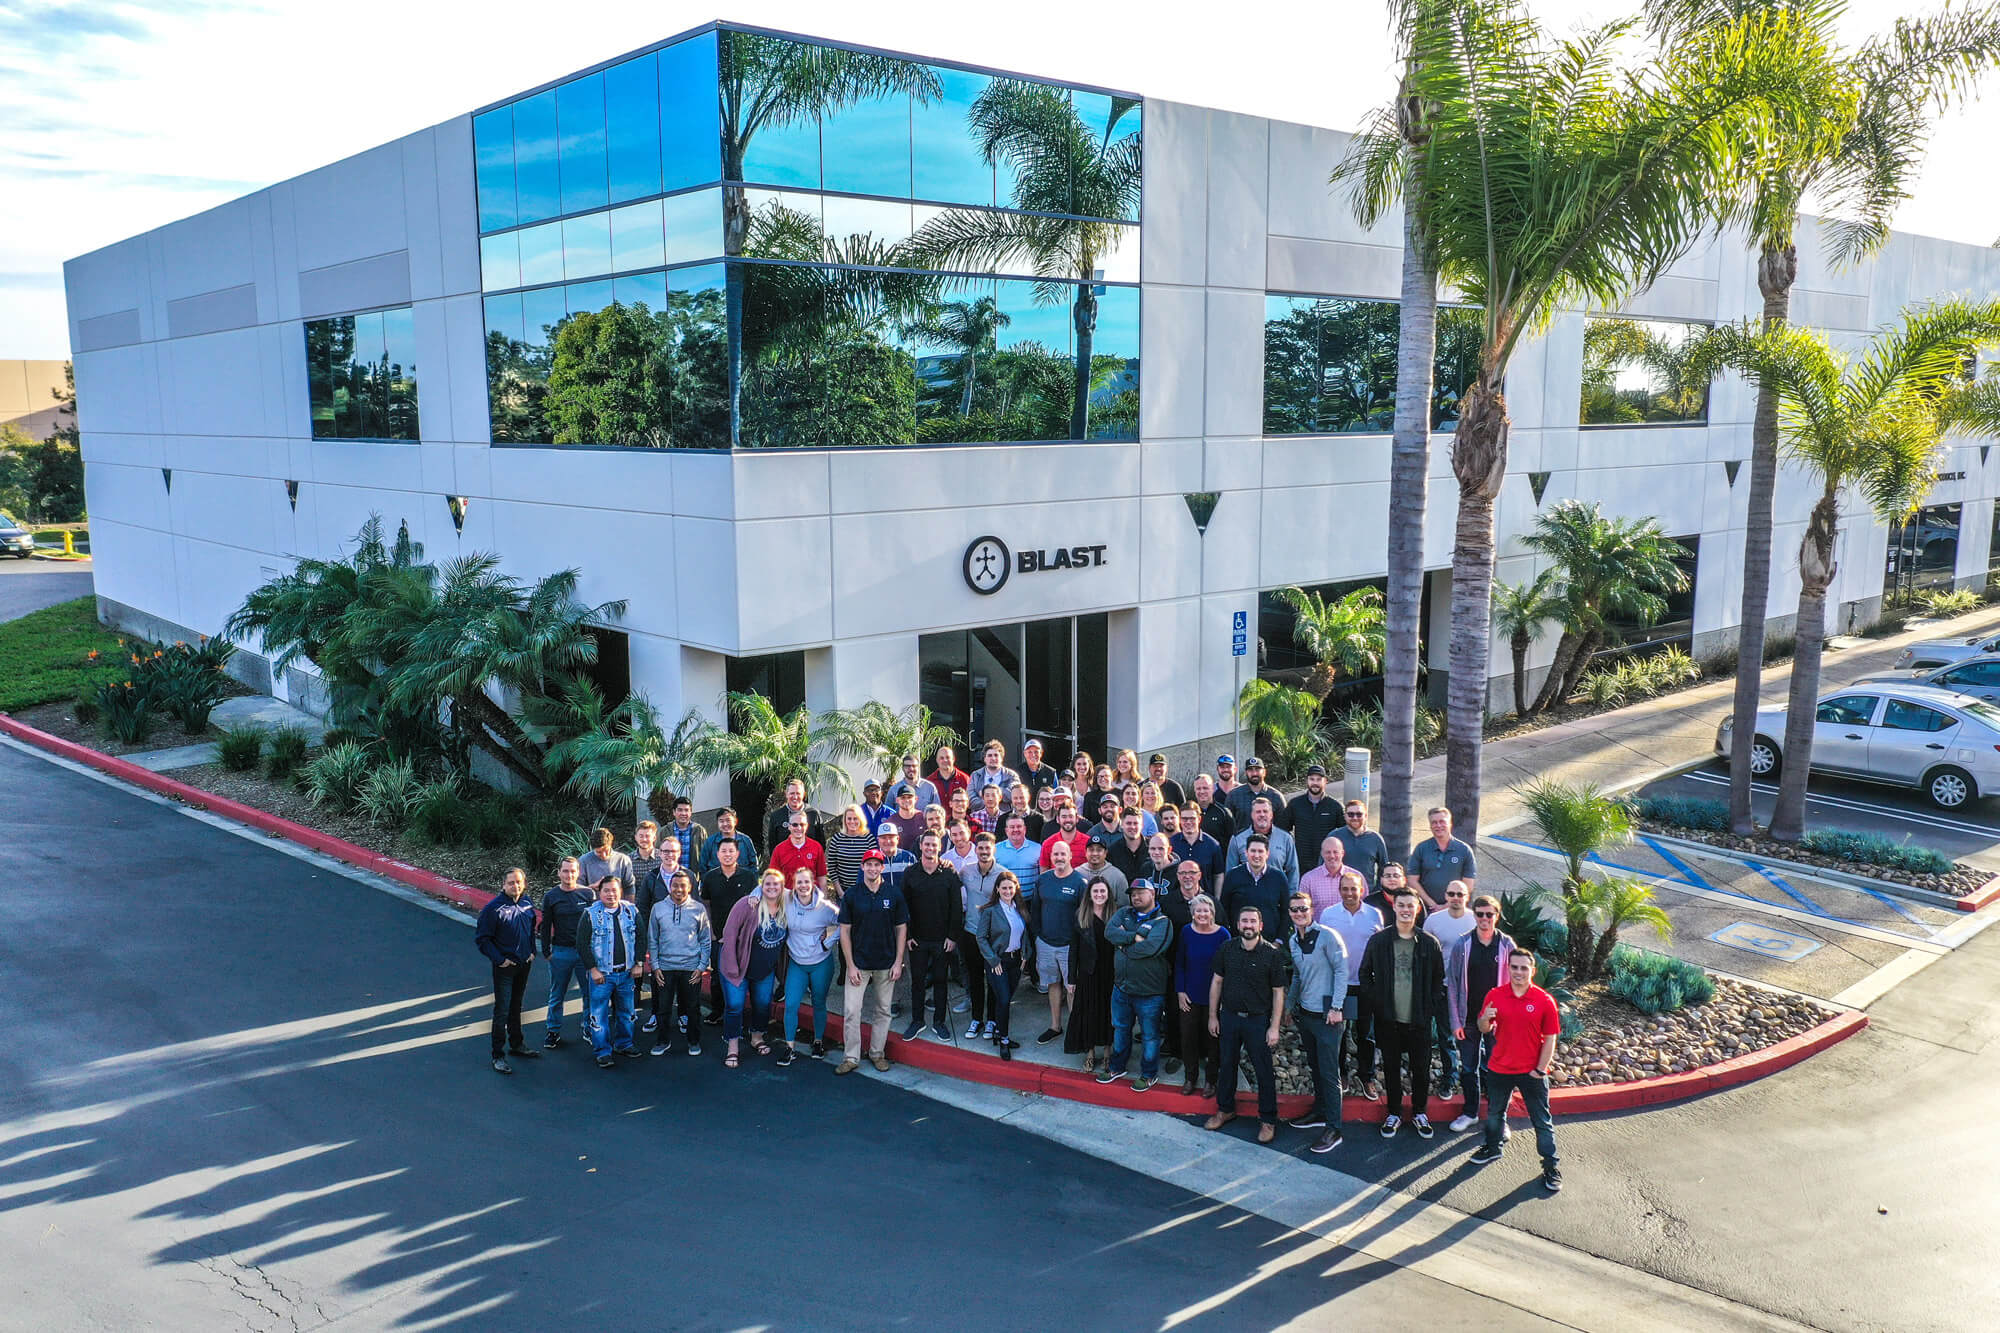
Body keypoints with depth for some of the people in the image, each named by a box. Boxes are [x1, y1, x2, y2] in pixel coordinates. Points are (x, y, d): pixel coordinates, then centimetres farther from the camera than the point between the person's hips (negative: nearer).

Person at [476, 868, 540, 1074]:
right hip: (505, 966, -6)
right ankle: (498, 1055, 5)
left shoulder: (527, 902, 1)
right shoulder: (493, 908, -17)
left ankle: (517, 1045, 34)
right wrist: (499, 959, -15)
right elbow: (481, 938, -13)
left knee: (516, 1006, 20)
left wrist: (532, 951, 9)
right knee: (502, 1010, -3)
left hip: (524, 964, 6)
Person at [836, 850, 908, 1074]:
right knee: (851, 1011, -4)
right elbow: (845, 931, -1)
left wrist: (898, 962, -2)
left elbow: (902, 929, 4)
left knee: (882, 1011, 10)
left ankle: (877, 1053, 24)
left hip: (886, 963, 1)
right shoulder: (851, 895, -3)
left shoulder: (894, 894, -1)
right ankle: (851, 1058, 7)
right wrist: (850, 965, -7)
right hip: (859, 963, -1)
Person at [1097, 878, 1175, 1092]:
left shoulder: (1162, 922, -12)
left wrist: (1123, 944, -16)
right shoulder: (1125, 913, 5)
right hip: (1121, 986, 5)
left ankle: (1149, 1074, 27)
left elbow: (1150, 948, -28)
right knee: (1120, 1028, 21)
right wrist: (1134, 937, -22)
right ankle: (1117, 1067, 38)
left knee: (1149, 1035, 10)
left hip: (1149, 992, -5)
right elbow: (1109, 931, -12)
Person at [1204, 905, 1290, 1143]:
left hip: (1258, 1019, -3)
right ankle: (1225, 1109, 31)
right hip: (1229, 1016, 3)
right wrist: (1212, 1016, 6)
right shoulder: (1227, 950, 0)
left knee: (1264, 1071, 3)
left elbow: (1278, 992, -7)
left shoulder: (1272, 953, -10)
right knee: (1227, 1065, 15)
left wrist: (1274, 1027, -9)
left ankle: (1267, 1119, 15)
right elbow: (1216, 982, 8)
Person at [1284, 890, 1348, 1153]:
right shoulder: (1292, 941, 10)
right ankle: (1320, 1113, 31)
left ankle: (1333, 1129, 0)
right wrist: (1290, 1006, 20)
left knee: (1329, 1072, -5)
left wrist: (1336, 1007, -17)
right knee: (1315, 1067, 17)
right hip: (1305, 1013, 7)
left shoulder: (1327, 935, -12)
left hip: (1327, 1015, -7)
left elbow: (1342, 970, -14)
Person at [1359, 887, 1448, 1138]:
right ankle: (1394, 1114, 26)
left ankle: (1419, 1113, 28)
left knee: (1421, 1069, 9)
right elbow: (1365, 974, 6)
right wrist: (1376, 1002, -2)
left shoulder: (1429, 943, -2)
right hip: (1388, 1019, 0)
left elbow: (1438, 979, 7)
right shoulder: (1378, 941, -3)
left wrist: (1431, 1006, -2)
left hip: (1419, 1020, 0)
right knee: (1391, 1068, 11)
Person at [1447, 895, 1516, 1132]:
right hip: (1468, 1019, 1)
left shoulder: (1506, 944, -4)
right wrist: (1455, 1021, -5)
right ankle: (1470, 1113, 28)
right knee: (1468, 1068, 11)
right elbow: (1452, 983, -2)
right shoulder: (1462, 944, -5)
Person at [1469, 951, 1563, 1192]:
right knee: (1494, 1113, 21)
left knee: (1542, 1121, 6)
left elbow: (1549, 1039, -7)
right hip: (1499, 1069, 3)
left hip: (1531, 1072, -3)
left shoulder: (1544, 1000, -12)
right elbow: (1485, 1029, 4)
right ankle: (1493, 1148, 43)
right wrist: (1485, 1019, -19)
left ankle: (1551, 1166, 19)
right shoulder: (1495, 995, -5)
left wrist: (1540, 1070, -10)